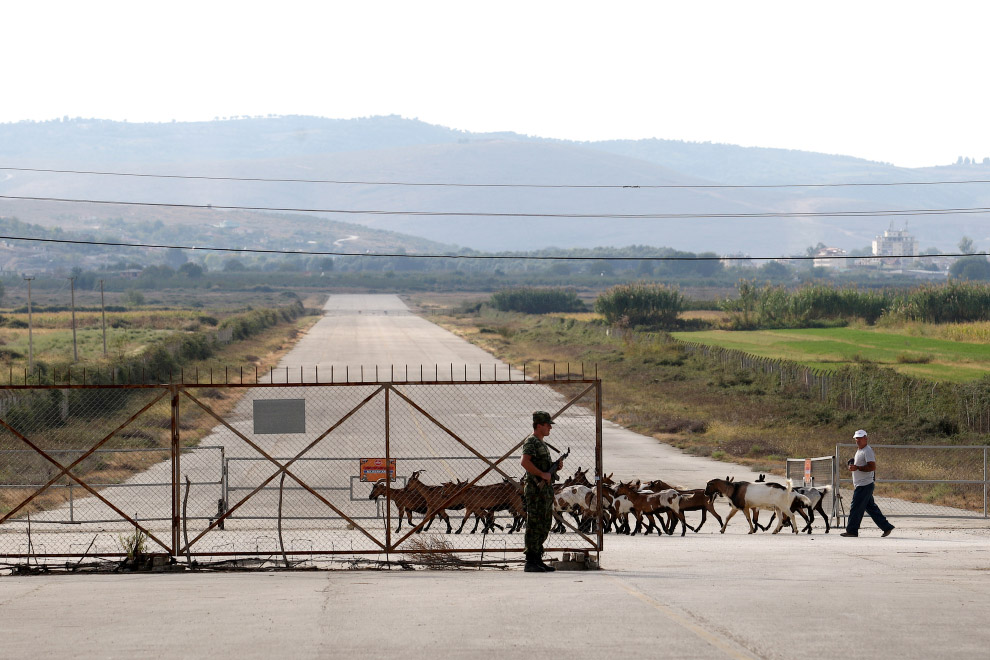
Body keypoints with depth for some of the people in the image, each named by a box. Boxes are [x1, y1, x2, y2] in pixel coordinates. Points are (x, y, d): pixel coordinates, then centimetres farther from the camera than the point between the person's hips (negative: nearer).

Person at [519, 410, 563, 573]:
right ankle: (530, 562, -9)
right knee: (534, 526, -9)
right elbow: (525, 462, -26)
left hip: (546, 489, 10)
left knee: (544, 527, 11)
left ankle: (538, 560, 16)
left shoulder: (543, 444, 19)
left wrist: (556, 466, 8)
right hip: (535, 488, -10)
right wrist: (543, 474, -24)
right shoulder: (531, 442, -10)